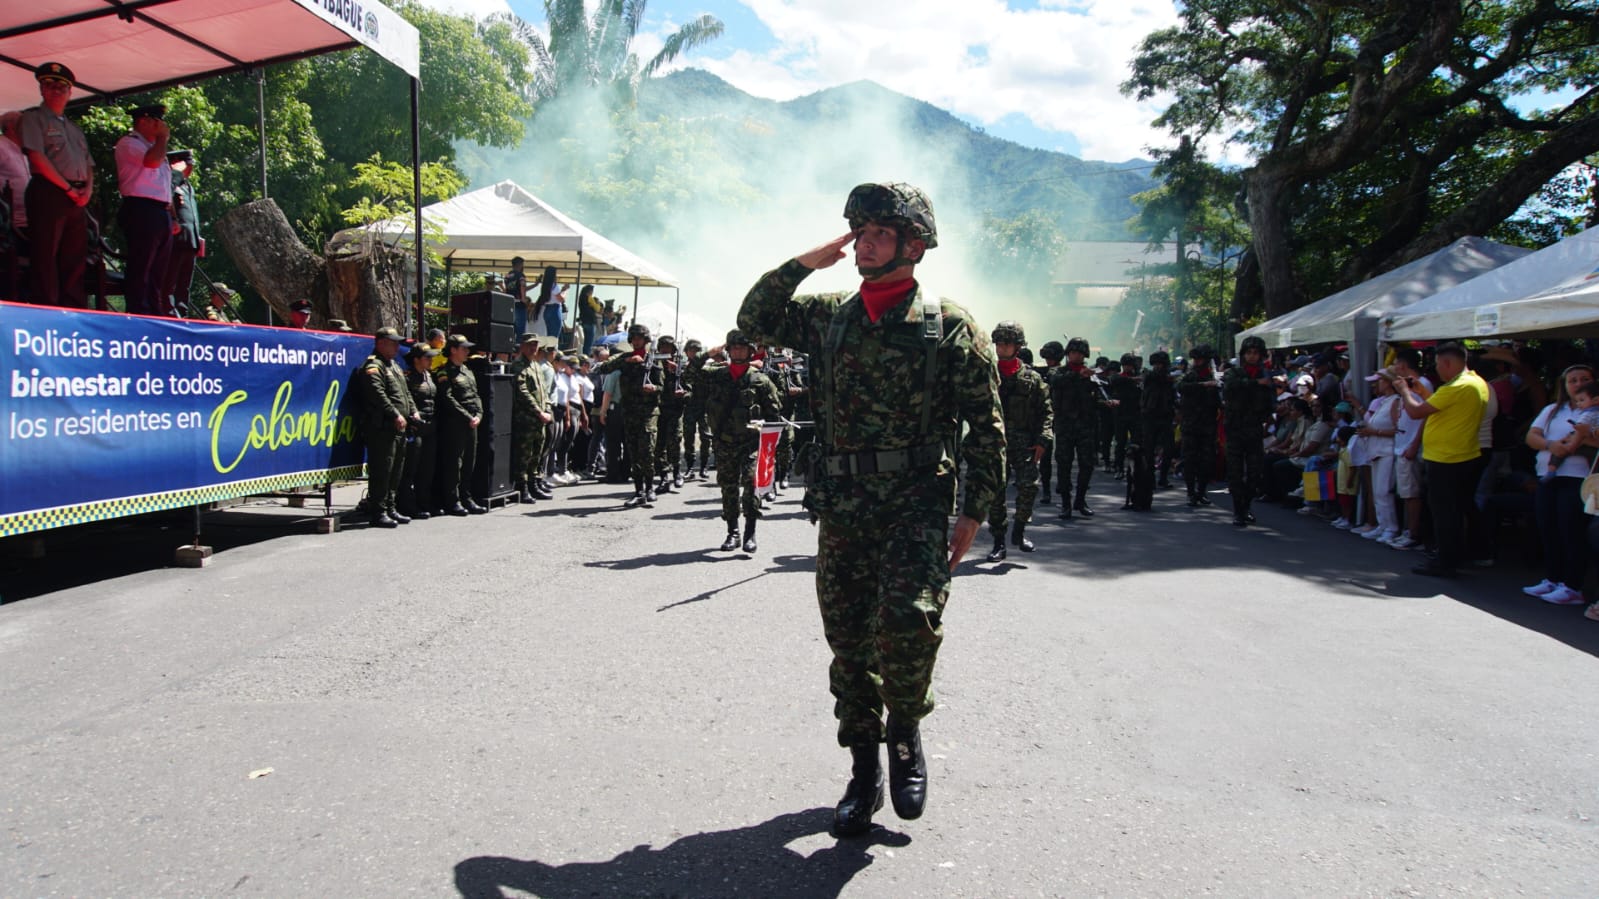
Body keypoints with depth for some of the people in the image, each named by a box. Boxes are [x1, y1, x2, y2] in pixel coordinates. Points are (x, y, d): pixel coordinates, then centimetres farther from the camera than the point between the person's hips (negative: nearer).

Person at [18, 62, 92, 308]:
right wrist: (68, 188, -13)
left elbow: (88, 164, 21)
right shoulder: (33, 118, 4)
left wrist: (87, 189, 0)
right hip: (48, 193, -7)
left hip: (77, 198, 7)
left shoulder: (75, 128, 25)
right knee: (46, 260, -9)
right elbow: (37, 157, -8)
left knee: (75, 260, 4)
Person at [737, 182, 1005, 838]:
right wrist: (803, 264, 4)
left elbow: (985, 427, 0)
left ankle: (906, 737, 6)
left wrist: (973, 512, -5)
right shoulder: (829, 316, 11)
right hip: (842, 510, 4)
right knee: (848, 640, 8)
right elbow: (754, 320, 15)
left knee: (907, 619, -23)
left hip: (917, 506, -4)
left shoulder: (950, 327, -1)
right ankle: (865, 771, 24)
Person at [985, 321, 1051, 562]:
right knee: (995, 490, -1)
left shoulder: (1031, 378, 8)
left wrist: (1042, 441, -4)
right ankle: (998, 543, 9)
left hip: (1024, 442, 0)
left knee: (1029, 485, -15)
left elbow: (1046, 411, 8)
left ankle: (1019, 531, 7)